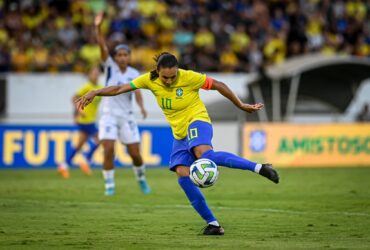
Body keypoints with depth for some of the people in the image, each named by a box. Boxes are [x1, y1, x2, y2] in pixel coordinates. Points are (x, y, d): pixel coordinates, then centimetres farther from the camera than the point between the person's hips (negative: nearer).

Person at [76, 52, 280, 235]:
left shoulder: (190, 77, -17)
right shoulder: (150, 80, -5)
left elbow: (218, 86, -6)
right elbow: (119, 89, -2)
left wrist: (241, 105, 2)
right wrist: (94, 93, -14)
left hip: (197, 122, -6)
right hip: (180, 133, 6)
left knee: (204, 154, -38)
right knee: (183, 175, -14)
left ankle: (259, 168, -40)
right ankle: (212, 223, -10)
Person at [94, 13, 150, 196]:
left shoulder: (134, 74, 0)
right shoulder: (110, 67, -4)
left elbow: (137, 91, -16)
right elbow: (103, 46, -18)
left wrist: (141, 106, -36)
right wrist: (98, 28, -32)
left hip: (126, 116, 2)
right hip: (109, 115, -2)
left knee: (135, 153, 1)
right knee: (108, 150, -16)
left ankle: (141, 179, 29)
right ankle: (109, 185, -3)